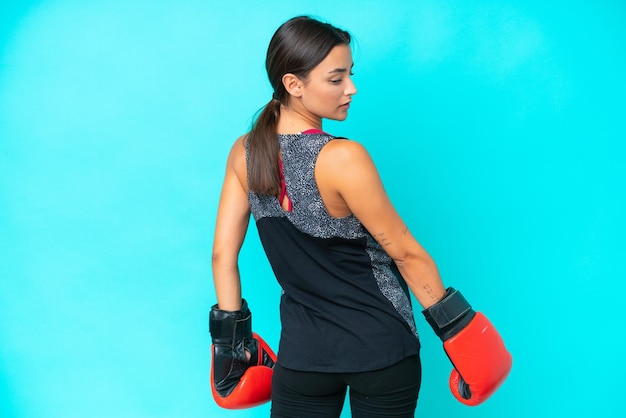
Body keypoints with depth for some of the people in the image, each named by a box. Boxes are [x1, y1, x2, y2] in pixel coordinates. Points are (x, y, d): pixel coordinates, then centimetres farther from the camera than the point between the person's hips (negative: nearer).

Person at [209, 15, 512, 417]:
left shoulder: (245, 153, -6)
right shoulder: (342, 158, -22)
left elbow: (223, 254, 0)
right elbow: (406, 253, -14)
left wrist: (232, 336, 11)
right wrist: (454, 326, -3)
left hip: (302, 352, 4)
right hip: (381, 347, -4)